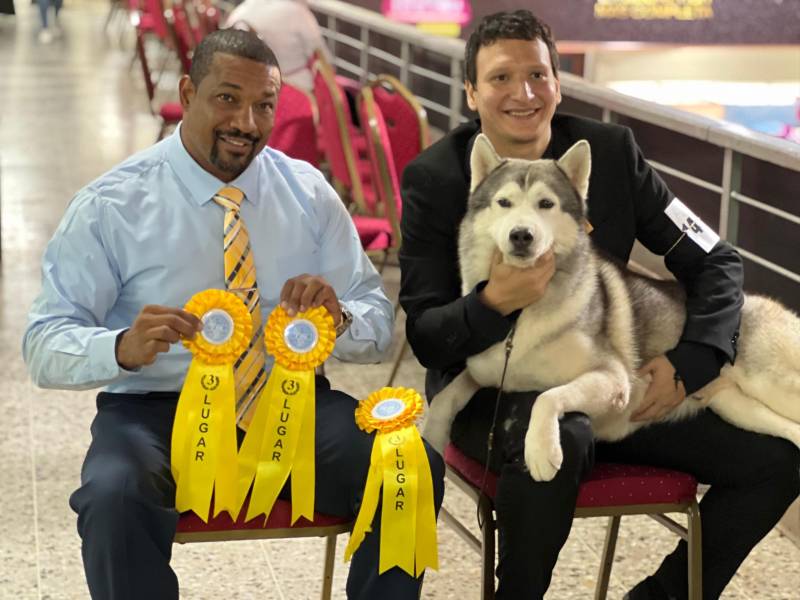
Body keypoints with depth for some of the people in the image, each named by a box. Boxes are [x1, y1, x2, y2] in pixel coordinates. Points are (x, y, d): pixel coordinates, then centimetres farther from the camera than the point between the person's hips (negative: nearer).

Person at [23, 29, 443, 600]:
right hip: (157, 409, -2)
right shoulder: (109, 206, -3)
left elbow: (379, 324, 7)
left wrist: (338, 316, -18)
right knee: (113, 498, -35)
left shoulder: (309, 192, 6)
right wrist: (123, 347, -29)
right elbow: (44, 345, -6)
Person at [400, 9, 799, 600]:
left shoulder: (611, 150, -1)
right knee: (554, 443, -39)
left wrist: (691, 361, -12)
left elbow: (714, 260, 4)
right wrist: (495, 302, -32)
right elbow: (425, 336, -11)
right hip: (491, 383, -4)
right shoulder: (435, 179, -8)